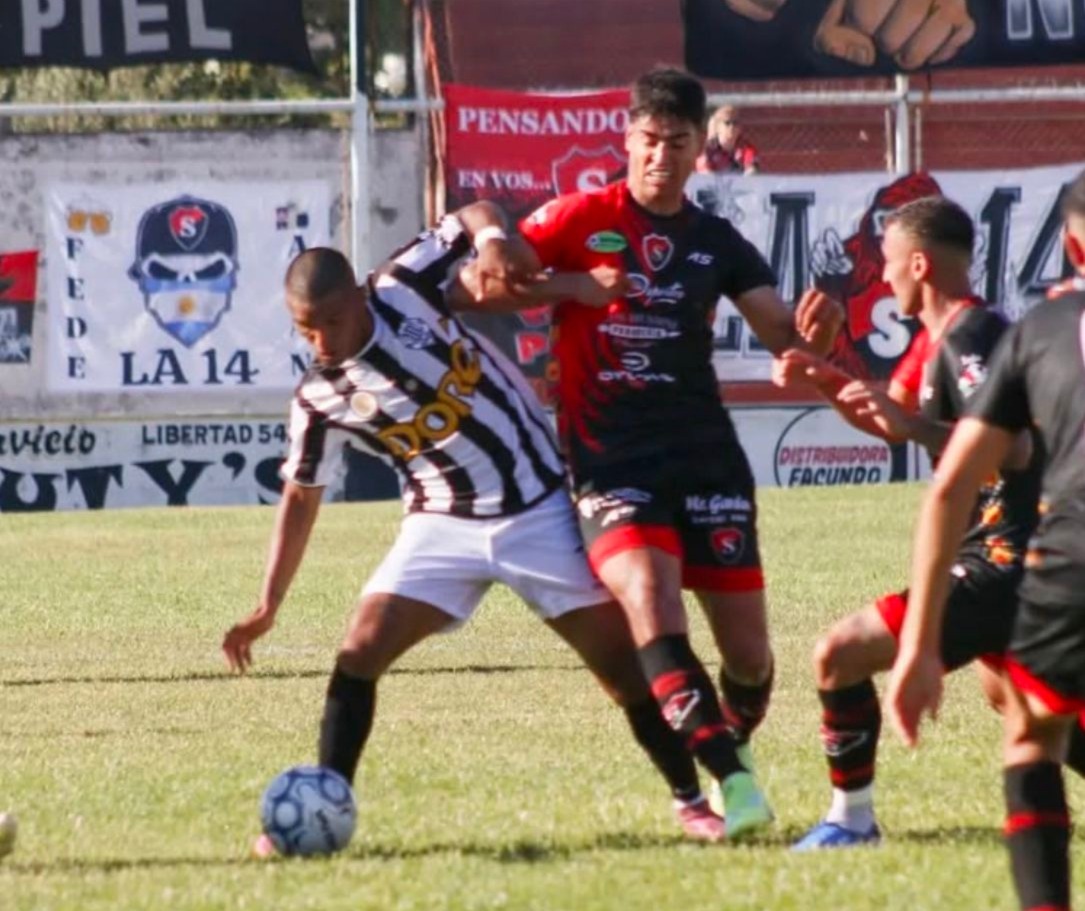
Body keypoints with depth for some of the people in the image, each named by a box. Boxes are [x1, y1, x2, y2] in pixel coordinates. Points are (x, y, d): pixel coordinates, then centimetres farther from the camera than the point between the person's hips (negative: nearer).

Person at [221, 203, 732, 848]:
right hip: (443, 526, 2)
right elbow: (301, 498, 5)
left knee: (625, 660, -2)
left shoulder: (404, 288, -15)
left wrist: (491, 239, -26)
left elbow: (474, 215, -2)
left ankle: (692, 801, 12)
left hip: (541, 509, -2)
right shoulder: (321, 399, -8)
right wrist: (268, 607, 2)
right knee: (361, 650, -14)